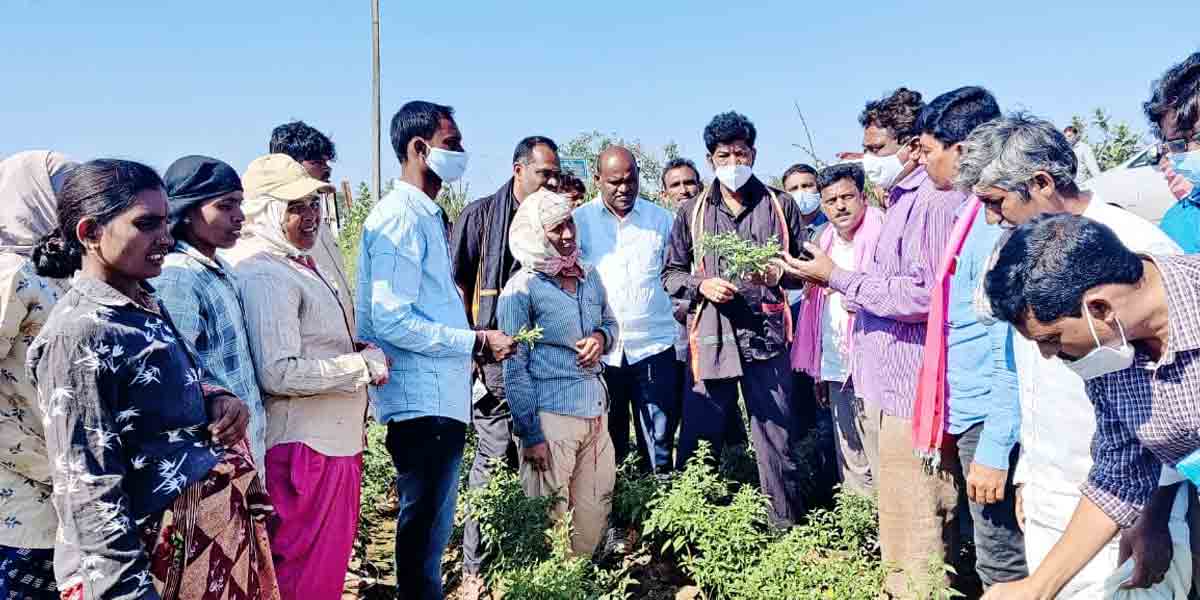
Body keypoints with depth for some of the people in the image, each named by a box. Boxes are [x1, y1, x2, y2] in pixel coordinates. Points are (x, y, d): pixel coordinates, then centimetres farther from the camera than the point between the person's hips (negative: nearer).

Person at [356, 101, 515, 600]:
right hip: (421, 399, -10)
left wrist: (475, 344, 11)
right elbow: (391, 320, -23)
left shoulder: (428, 215, 15)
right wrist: (476, 342, -17)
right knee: (425, 524, 2)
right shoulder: (400, 217, -15)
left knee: (433, 521, 19)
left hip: (442, 396, 10)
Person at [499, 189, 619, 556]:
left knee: (596, 512, 11)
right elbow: (515, 368, -8)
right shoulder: (522, 288, -7)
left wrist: (601, 338, -1)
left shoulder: (589, 276, 10)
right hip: (550, 414, -6)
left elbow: (610, 323, 25)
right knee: (548, 516, 1)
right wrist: (530, 435, -11)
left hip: (595, 410, 6)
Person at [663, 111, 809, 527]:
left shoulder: (781, 206, 7)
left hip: (766, 336, 0)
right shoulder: (691, 212, 9)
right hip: (709, 337, 1)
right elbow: (671, 274, 11)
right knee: (699, 439, 6)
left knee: (777, 437, 5)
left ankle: (786, 526, 20)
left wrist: (779, 274, -11)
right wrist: (703, 285, -8)